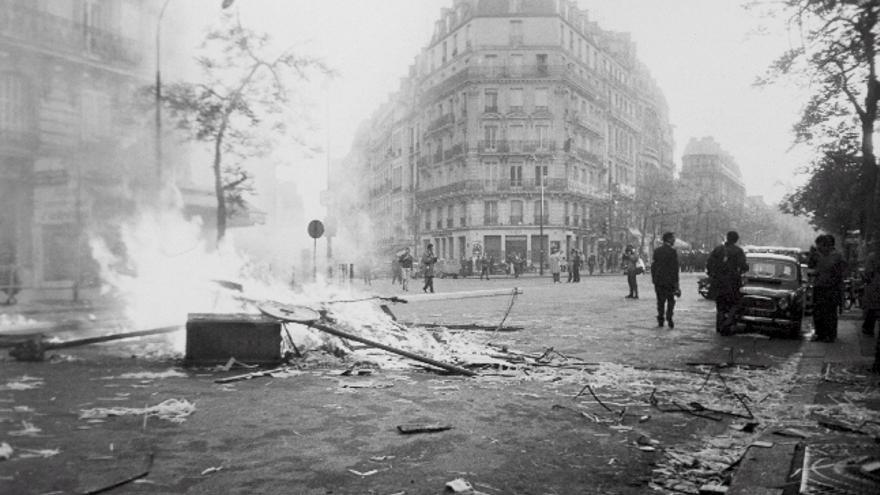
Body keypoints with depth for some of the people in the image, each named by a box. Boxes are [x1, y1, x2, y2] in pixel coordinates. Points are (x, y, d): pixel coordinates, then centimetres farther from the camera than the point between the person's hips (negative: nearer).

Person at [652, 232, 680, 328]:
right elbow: (675, 268, -11)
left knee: (660, 301, 10)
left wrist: (653, 279, 14)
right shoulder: (673, 251, -10)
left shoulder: (657, 251, 5)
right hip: (669, 281, -4)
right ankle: (669, 319, -1)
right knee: (670, 301, 6)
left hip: (658, 280, 4)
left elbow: (653, 265, 8)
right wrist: (676, 282, -7)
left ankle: (660, 320, 10)